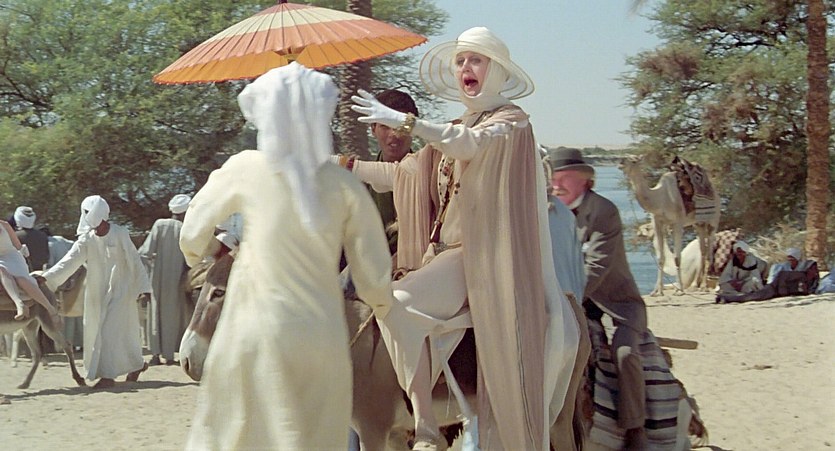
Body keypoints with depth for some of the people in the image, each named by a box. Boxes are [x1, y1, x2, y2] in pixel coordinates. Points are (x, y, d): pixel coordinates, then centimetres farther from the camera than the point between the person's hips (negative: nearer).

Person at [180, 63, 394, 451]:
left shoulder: (246, 170, -4)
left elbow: (193, 234, 10)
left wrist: (196, 251, 33)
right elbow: (374, 280, -2)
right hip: (322, 338, 1)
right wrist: (380, 302, 21)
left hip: (257, 335, -1)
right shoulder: (345, 187, -3)